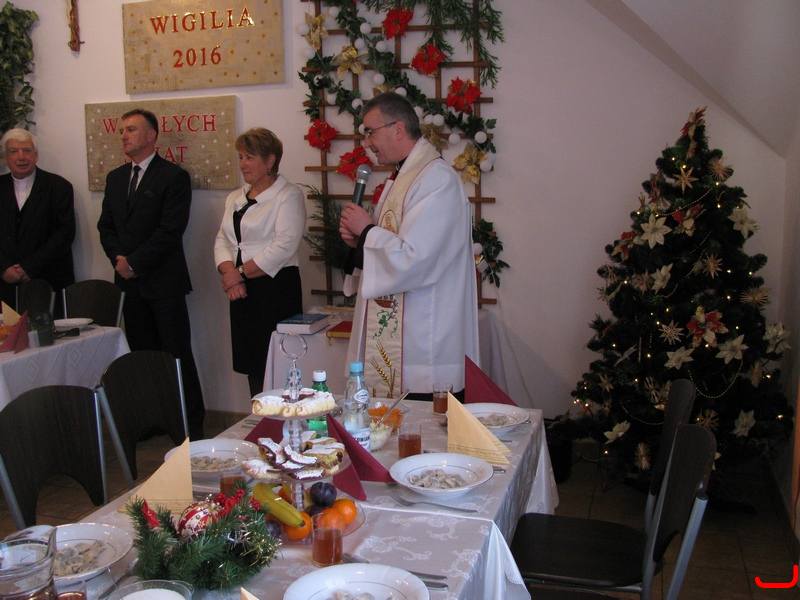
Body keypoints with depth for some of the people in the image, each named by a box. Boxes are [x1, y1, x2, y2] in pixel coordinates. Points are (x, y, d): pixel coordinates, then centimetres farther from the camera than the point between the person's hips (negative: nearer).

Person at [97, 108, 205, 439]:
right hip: (130, 281, 6)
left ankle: (191, 424, 6)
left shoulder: (174, 176, -5)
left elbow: (170, 230, -13)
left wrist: (134, 262, -13)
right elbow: (106, 226, 15)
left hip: (163, 282, -6)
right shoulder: (115, 178, 16)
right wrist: (118, 258, -3)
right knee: (143, 355, 11)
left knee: (177, 355, -2)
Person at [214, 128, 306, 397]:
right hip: (241, 291, 7)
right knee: (250, 363, 10)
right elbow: (222, 241, 11)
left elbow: (284, 246, -15)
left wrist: (240, 272, -12)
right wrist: (230, 274, -9)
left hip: (276, 288, -7)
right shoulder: (236, 198, 18)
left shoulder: (289, 195, -4)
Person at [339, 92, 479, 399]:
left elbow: (413, 260, -25)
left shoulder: (437, 179, -17)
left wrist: (367, 230, -10)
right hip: (389, 336, 10)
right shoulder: (401, 176, 16)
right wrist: (359, 240, 3)